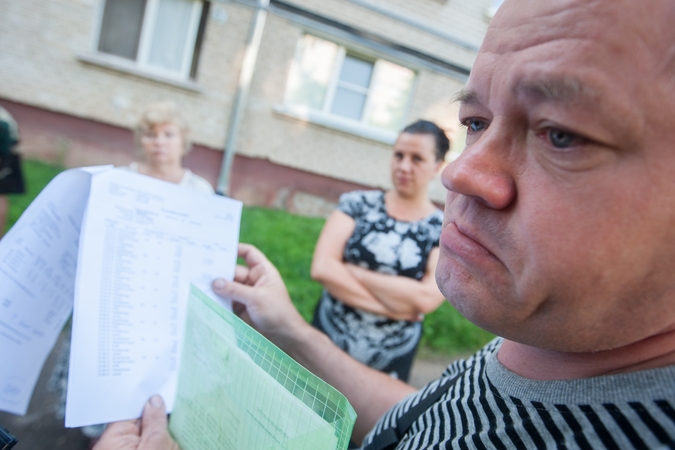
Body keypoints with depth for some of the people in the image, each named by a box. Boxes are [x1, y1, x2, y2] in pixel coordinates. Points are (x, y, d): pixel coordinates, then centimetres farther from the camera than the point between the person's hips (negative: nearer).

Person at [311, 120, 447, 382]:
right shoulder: (358, 203, -4)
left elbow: (426, 298, -20)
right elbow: (322, 268, -15)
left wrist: (352, 271, -16)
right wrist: (392, 307, -18)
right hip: (327, 338, 1)